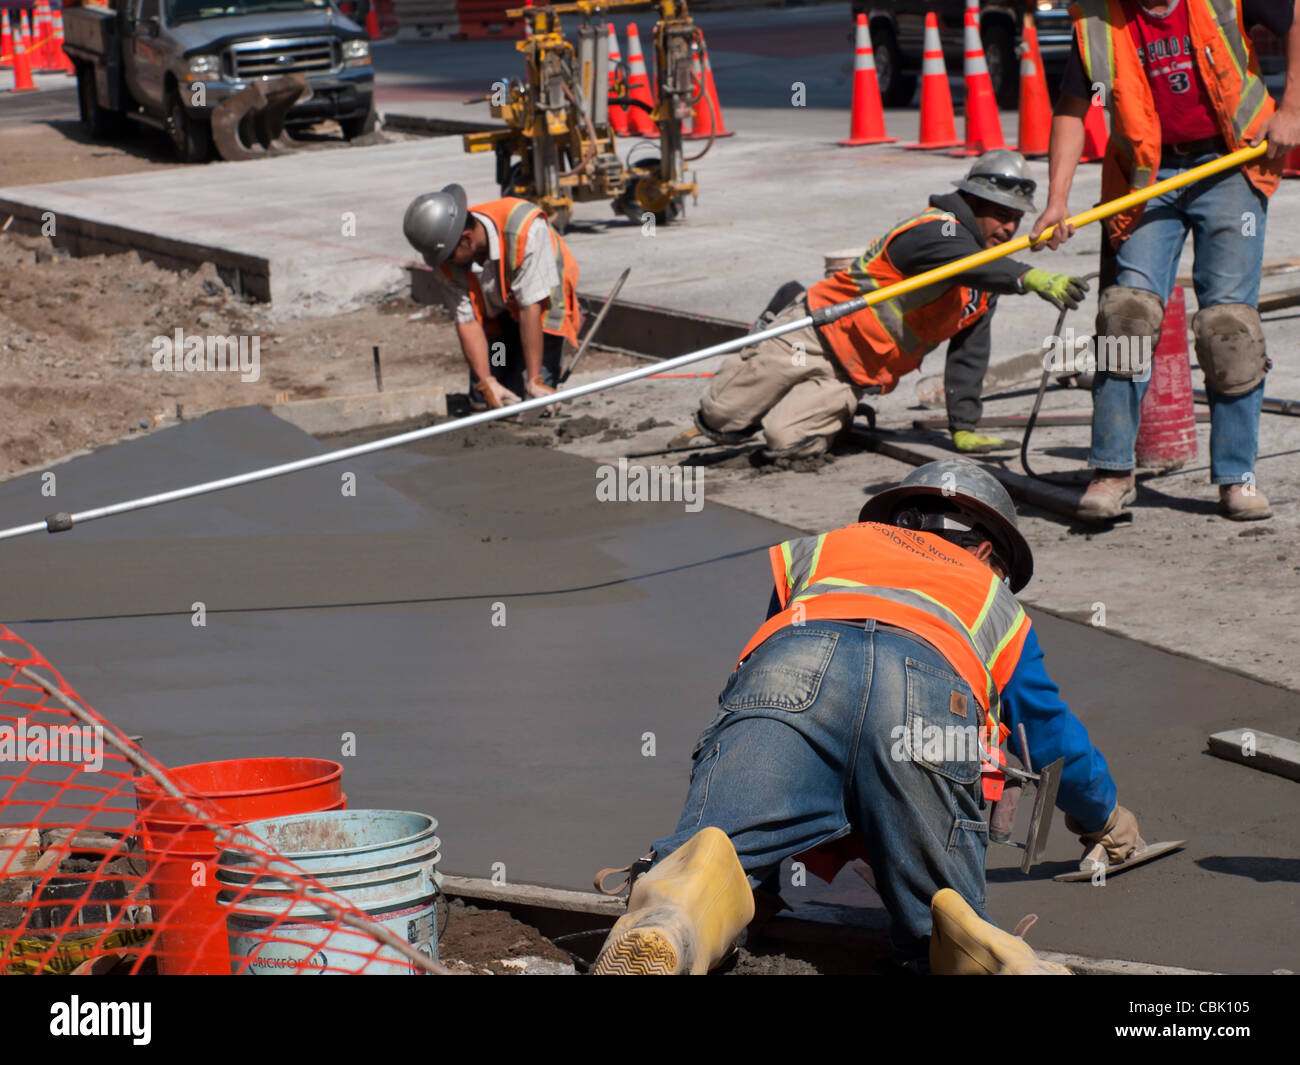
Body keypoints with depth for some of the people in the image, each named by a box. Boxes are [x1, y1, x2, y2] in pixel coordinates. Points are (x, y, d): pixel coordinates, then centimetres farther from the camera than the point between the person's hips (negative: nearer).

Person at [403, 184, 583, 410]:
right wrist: (487, 382, -30)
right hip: (495, 311, 4)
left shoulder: (525, 229, -38)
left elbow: (531, 307, -35)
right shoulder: (446, 258, -23)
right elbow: (466, 320, -20)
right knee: (482, 402, -6)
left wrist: (534, 380, -32)